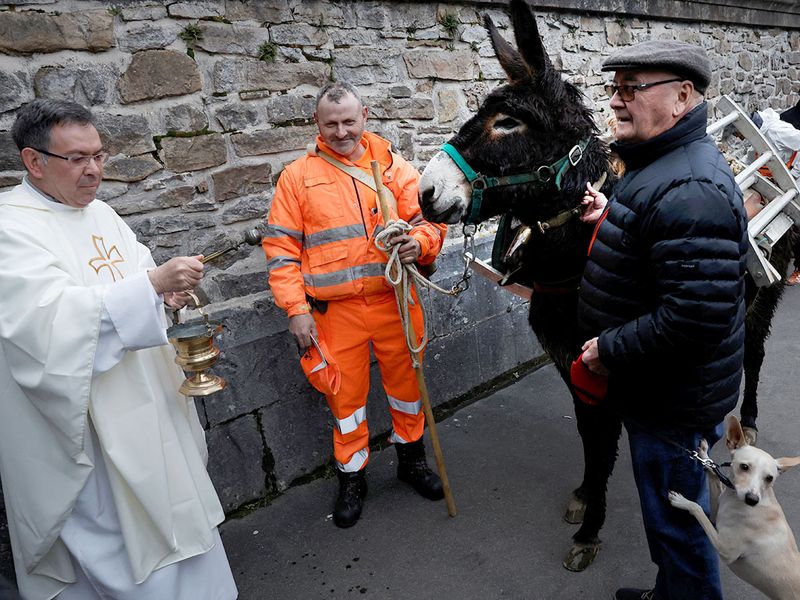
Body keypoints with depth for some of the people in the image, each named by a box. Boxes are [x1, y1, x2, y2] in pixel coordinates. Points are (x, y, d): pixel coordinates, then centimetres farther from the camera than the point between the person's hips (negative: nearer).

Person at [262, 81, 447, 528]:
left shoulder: (393, 165, 5)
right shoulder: (298, 176, 2)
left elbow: (428, 219, 8)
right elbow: (281, 247, 0)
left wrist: (419, 242, -17)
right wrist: (297, 309, -6)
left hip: (395, 299, 2)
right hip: (336, 310, -1)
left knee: (406, 381, 15)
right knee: (346, 394, 9)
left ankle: (412, 457, 40)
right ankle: (352, 477, 31)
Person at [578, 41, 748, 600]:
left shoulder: (690, 191, -28)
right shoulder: (658, 164, 6)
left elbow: (696, 318, -34)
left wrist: (608, 348, -23)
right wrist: (610, 219, 7)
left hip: (674, 401, -11)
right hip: (655, 387, 11)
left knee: (676, 520, 12)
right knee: (670, 512, 29)